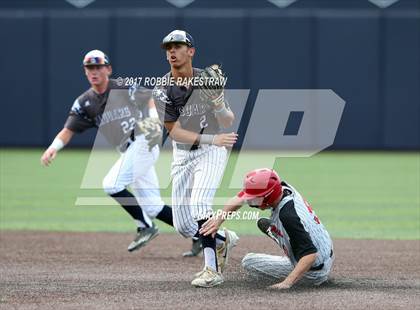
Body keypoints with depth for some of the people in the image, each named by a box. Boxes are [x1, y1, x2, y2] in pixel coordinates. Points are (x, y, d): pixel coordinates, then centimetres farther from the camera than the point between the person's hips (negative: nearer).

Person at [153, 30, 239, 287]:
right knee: (183, 226, 1)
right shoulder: (163, 91, -10)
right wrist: (213, 138, -26)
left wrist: (218, 104, -30)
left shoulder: (208, 80, -10)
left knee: (199, 205, -24)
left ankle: (212, 269, -21)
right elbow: (175, 131, -15)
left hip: (212, 152, -3)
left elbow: (228, 123, -8)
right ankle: (222, 239, 30)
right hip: (183, 155, 3)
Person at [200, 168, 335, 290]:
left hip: (314, 274, -8)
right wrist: (219, 219, -8)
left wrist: (287, 283, -41)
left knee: (248, 262, -2)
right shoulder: (283, 188, -10)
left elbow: (310, 254, -36)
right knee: (264, 223, 22)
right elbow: (240, 198, 1)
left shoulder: (288, 217, -34)